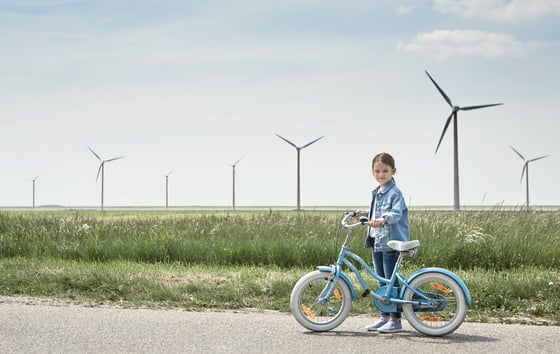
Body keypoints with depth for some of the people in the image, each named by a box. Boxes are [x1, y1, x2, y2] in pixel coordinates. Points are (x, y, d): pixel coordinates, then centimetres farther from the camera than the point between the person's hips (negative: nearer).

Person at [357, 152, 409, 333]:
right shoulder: (376, 193, 17)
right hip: (377, 243, 9)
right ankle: (384, 316, 21)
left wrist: (383, 219, -45)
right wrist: (363, 215, 17)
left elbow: (396, 213, -28)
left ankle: (395, 320, 0)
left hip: (391, 243, -9)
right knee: (382, 283, 14)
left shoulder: (395, 193, -11)